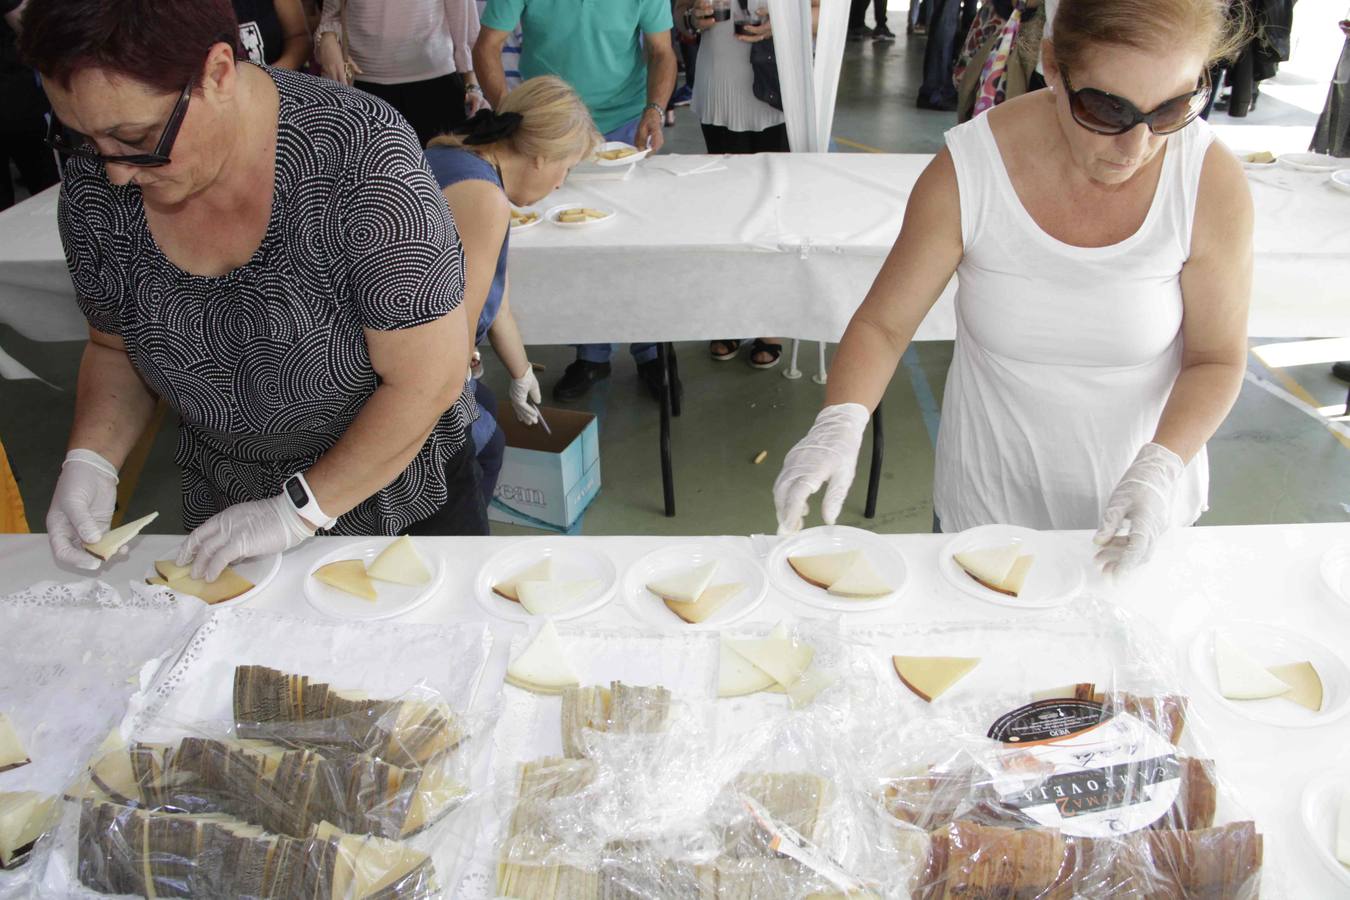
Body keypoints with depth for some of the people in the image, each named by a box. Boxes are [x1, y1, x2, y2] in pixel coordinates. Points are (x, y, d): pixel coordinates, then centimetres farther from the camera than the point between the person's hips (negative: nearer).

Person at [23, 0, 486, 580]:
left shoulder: (360, 156, -30)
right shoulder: (94, 187, -13)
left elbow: (429, 378, -28)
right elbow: (114, 346, 3)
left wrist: (299, 511, -24)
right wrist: (90, 460, -14)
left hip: (406, 489, -3)